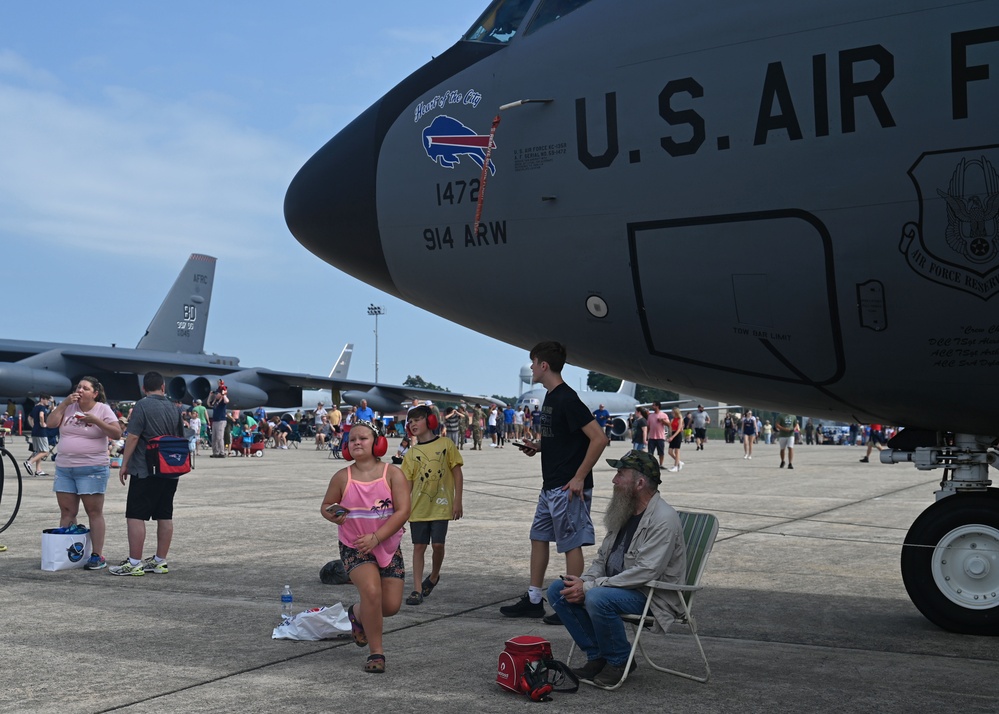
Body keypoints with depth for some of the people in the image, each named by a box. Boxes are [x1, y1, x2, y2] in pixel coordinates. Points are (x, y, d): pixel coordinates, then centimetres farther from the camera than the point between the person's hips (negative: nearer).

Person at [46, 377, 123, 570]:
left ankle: (97, 556, -1)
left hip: (92, 469, -5)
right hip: (64, 469, 5)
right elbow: (50, 423, -1)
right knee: (67, 512, 9)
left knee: (94, 512, -3)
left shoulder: (103, 410, -3)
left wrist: (96, 421, -21)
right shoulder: (68, 407, 9)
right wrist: (65, 403, -7)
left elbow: (117, 433, -11)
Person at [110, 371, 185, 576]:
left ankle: (134, 563, -4)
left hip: (145, 471, -7)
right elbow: (180, 439, 17)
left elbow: (133, 437, -13)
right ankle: (160, 561, 14)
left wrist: (124, 465, -6)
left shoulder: (142, 406, -9)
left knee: (135, 516, -3)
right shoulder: (173, 408, 10)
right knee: (165, 517, 9)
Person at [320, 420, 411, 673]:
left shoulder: (392, 474, -8)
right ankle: (376, 652, -5)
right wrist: (333, 516, -17)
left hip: (388, 546, 1)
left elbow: (403, 511, -14)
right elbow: (325, 506, 8)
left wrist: (376, 537, -22)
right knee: (371, 591, -24)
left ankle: (357, 614, 34)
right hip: (354, 548, -1)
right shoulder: (342, 477, -4)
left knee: (391, 605, -1)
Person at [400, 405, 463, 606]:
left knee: (438, 544, -4)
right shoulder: (411, 453, 5)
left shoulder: (446, 444, -1)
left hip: (440, 506, -2)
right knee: (419, 546, 2)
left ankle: (434, 577, 25)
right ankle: (417, 589, 7)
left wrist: (457, 501, -4)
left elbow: (457, 473, 1)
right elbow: (406, 483, 6)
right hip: (419, 507, 2)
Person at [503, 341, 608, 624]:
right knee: (538, 537, 14)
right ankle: (533, 600, 23)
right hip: (550, 486, 10)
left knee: (571, 544, -1)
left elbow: (599, 438, -22)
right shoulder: (549, 398, 12)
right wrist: (537, 446, 7)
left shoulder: (567, 399, -18)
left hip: (567, 488, -10)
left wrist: (579, 477, -20)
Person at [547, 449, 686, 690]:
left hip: (653, 595, -9)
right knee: (558, 590, -5)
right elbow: (603, 556, 17)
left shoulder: (664, 519, -18)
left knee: (598, 599, -34)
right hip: (617, 586, 9)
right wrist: (583, 581, -6)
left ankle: (619, 661, -9)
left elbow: (646, 572, -27)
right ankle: (597, 656, 3)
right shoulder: (625, 512, 11)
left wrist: (589, 587, -25)